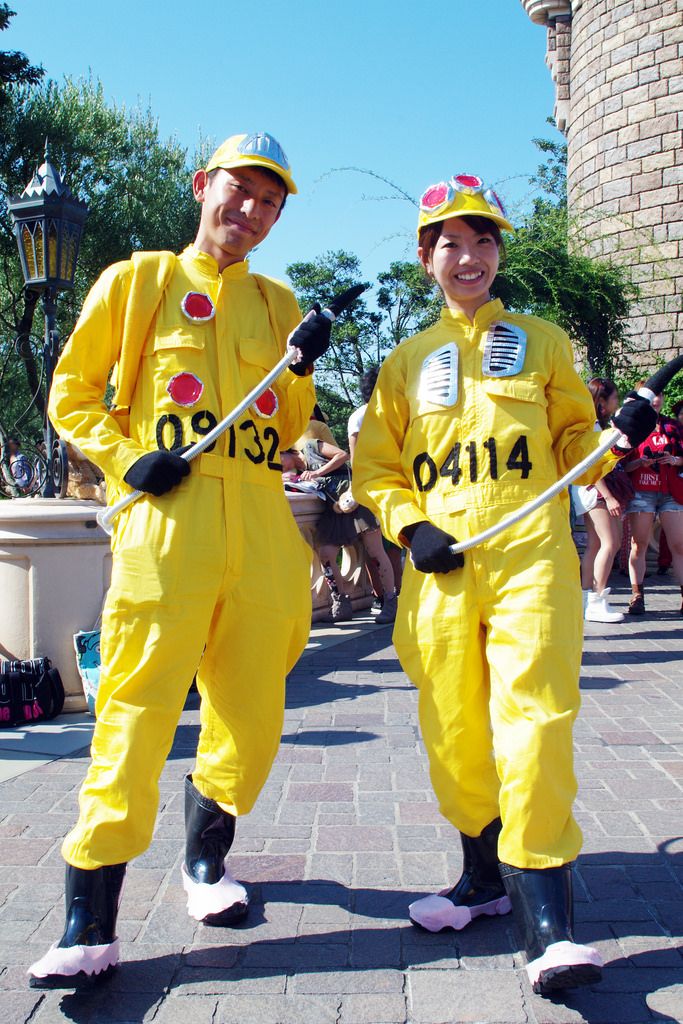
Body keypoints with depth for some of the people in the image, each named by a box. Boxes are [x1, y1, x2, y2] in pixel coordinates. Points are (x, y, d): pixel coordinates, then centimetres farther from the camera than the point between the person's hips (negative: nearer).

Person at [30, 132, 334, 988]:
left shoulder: (276, 303, 19)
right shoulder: (138, 281, 8)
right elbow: (72, 393, 7)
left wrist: (301, 367, 1)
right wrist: (122, 457, -8)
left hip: (261, 525, 5)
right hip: (167, 519, -4)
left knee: (252, 712, 7)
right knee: (138, 710, -9)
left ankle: (205, 861, 30)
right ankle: (89, 925, -1)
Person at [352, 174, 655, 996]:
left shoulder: (542, 341, 15)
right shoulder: (405, 363, 16)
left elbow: (572, 446, 16)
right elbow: (374, 467, 15)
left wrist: (617, 437, -5)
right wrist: (409, 526, -2)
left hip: (531, 558, -2)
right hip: (441, 569, 2)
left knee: (533, 720, -13)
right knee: (453, 730, 5)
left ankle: (547, 921, -7)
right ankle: (486, 876, 27)